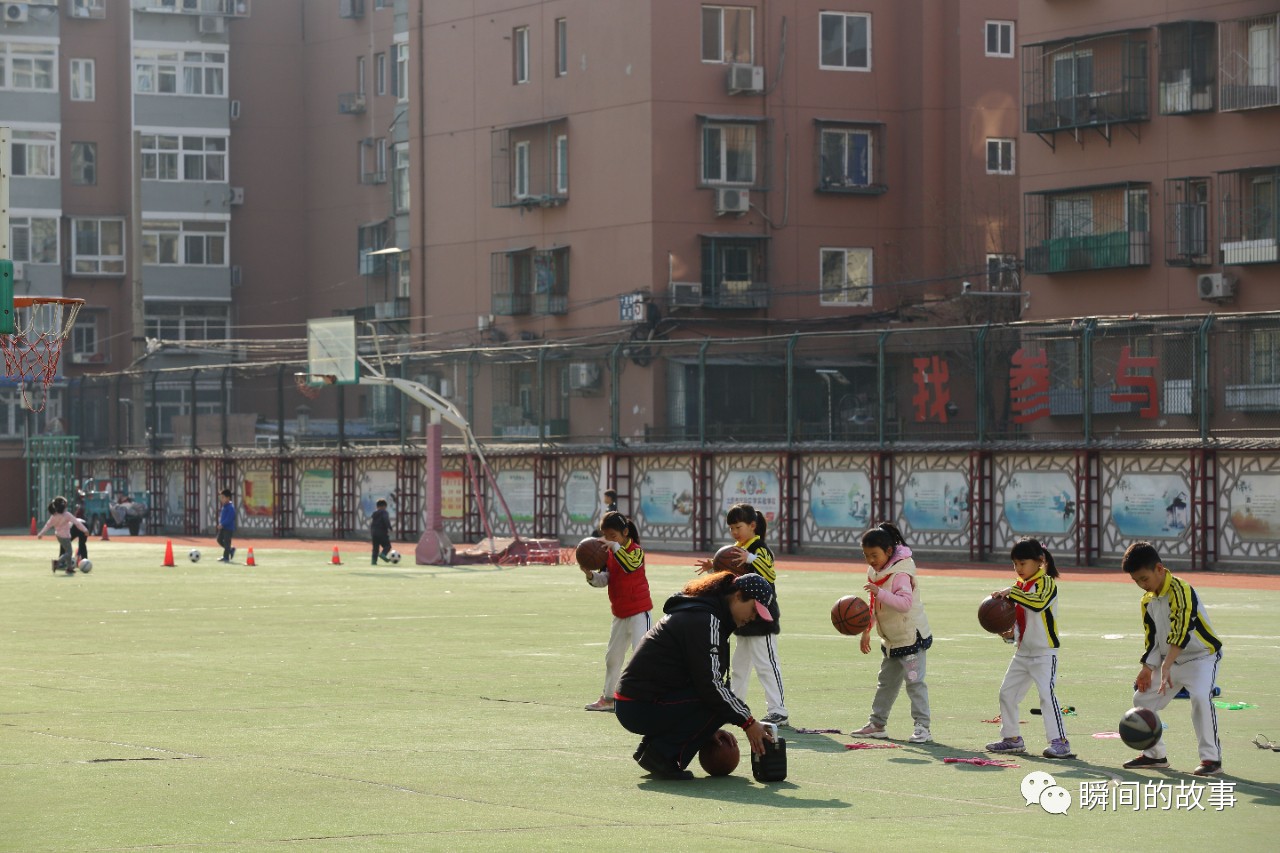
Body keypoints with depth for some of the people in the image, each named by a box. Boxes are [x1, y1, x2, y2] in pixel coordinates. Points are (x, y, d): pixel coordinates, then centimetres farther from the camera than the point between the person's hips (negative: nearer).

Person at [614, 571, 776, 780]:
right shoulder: (705, 620, -15)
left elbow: (704, 679, 21)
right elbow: (710, 684, -20)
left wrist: (712, 729, 16)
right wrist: (747, 722, -13)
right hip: (641, 708, -10)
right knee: (721, 706, -14)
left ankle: (650, 749, 12)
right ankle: (662, 755, -10)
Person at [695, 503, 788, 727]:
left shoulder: (760, 550, -15)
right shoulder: (737, 550, 14)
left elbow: (770, 575, -32)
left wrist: (750, 558, -43)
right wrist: (713, 569, 9)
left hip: (762, 618, -10)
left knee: (766, 664, -11)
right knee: (740, 664, 18)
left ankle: (778, 711, -10)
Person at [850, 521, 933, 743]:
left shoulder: (900, 573, -21)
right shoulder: (875, 572, 6)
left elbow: (905, 603, -35)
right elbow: (875, 606, 18)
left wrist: (880, 593, -43)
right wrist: (866, 631, 19)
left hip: (911, 636, -9)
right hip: (891, 640, 9)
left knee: (914, 681, -10)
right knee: (886, 682, 16)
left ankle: (923, 727, -9)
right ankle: (877, 724, 25)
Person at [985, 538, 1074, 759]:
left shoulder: (1046, 583, -12)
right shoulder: (1019, 586, 12)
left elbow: (1039, 602, -34)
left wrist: (1012, 592, -33)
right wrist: (1009, 633, 1)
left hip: (1044, 652, -9)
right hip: (1022, 652, 9)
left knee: (1046, 694, -18)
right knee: (1006, 693, 10)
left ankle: (1060, 741, -18)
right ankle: (1012, 738, 22)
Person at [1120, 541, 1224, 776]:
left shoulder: (1180, 590, -23)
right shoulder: (1147, 600, 3)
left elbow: (1181, 632, -33)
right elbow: (1152, 639, 11)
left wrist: (1166, 666, -40)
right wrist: (1148, 668, -2)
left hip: (1202, 655, -8)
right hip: (1170, 660, 8)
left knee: (1200, 697, -30)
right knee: (1142, 699, 7)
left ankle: (1212, 758, -22)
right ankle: (1155, 754, 20)